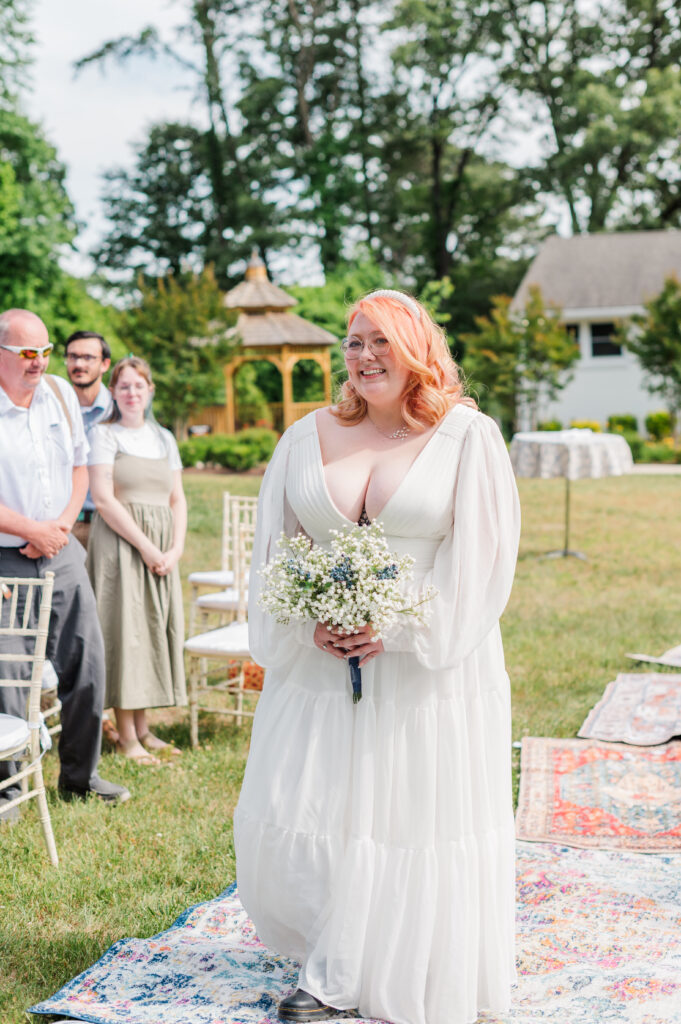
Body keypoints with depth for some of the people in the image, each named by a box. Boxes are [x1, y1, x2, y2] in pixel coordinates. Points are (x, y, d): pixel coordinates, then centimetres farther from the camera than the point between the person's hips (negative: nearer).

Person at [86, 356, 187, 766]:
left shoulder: (164, 438, 15)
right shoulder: (104, 435, -1)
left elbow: (177, 499, 12)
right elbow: (104, 500, -10)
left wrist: (176, 548, -3)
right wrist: (146, 547, -15)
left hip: (163, 550, 5)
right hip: (120, 543, -5)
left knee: (157, 625, 5)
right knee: (124, 626, -6)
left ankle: (143, 730, 15)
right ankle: (126, 736, 0)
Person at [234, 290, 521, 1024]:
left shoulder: (468, 436, -2)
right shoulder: (308, 437, 8)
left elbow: (481, 553, -7)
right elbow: (274, 547, 8)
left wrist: (400, 630, -14)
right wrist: (309, 625, -8)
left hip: (428, 673, -3)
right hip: (320, 665, 4)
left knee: (415, 821, 3)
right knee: (296, 821, 4)